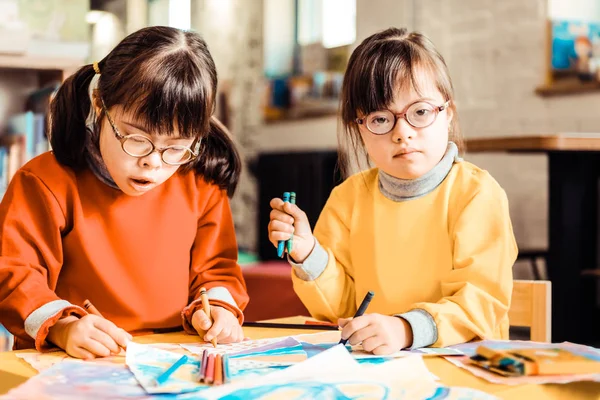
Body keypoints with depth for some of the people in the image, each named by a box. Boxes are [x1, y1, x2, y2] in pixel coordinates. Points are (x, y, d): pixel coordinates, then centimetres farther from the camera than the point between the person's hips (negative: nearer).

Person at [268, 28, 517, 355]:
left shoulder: (476, 193, -5)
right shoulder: (349, 198, 7)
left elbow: (482, 301, -13)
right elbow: (342, 306, 9)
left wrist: (407, 329, -28)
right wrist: (308, 255, -8)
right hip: (373, 366, 4)